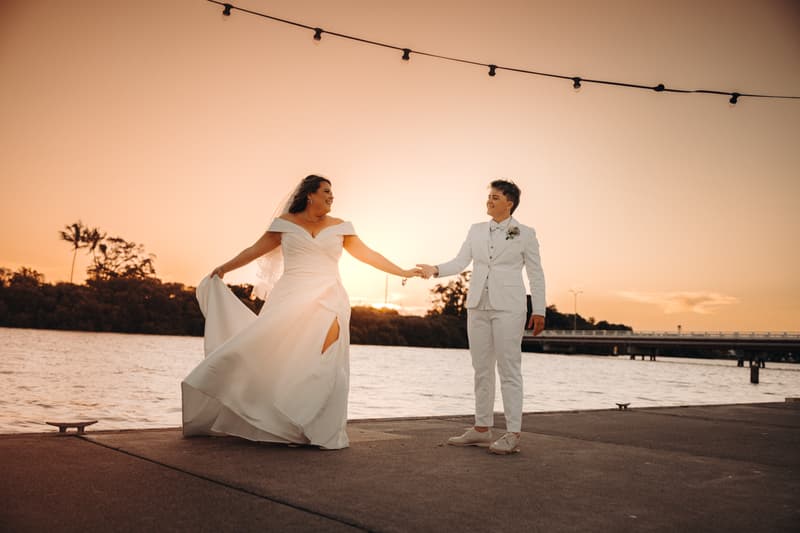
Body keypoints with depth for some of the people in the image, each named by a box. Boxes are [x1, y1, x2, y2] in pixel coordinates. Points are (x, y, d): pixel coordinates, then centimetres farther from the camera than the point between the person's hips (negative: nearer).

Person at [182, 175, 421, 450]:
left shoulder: (339, 227, 13)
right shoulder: (285, 223, 9)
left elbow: (367, 254, 14)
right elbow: (256, 250, 13)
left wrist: (403, 272, 12)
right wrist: (224, 268, 14)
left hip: (327, 300, 0)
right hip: (290, 298, 0)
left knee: (323, 362, -14)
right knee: (276, 357, -8)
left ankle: (322, 430, -9)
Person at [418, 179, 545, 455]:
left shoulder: (525, 234, 2)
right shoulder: (476, 230, 12)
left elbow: (535, 274, 1)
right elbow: (460, 262, 4)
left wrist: (539, 311, -4)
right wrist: (435, 270, -14)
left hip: (508, 307, -5)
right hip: (478, 306, 5)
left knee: (509, 369, -6)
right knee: (481, 369, 8)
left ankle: (513, 434, -2)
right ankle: (482, 429, 16)